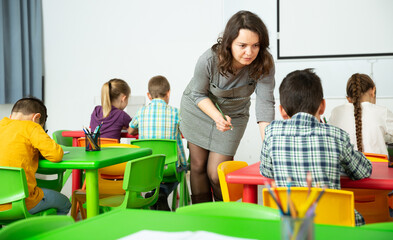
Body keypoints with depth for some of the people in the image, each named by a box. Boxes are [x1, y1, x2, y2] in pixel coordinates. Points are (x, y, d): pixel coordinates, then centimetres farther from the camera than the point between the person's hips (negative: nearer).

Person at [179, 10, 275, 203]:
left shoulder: (264, 64, -30)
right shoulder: (209, 60, -32)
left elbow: (265, 103, -33)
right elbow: (198, 94, -16)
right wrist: (217, 117, -33)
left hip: (233, 115, 0)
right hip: (199, 109, 0)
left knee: (216, 173, -3)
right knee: (198, 165, 6)